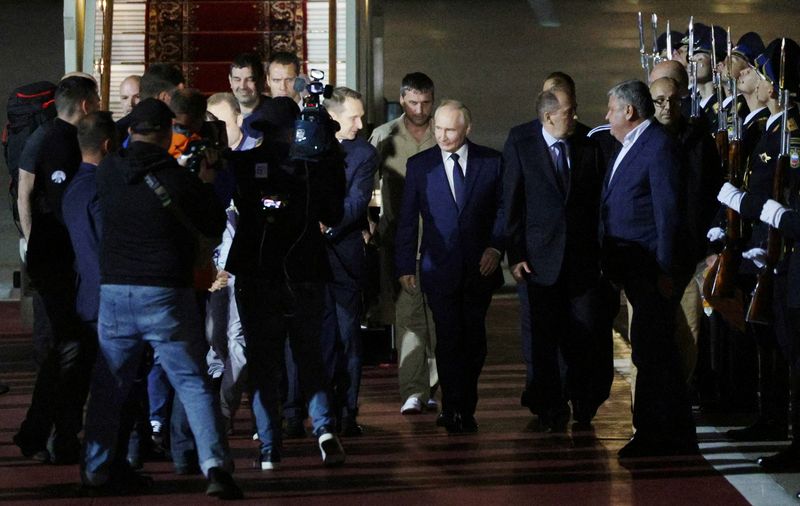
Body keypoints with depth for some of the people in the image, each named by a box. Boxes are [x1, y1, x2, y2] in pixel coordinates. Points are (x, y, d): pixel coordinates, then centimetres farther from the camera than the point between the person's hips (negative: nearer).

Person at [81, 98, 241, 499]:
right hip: (166, 296, -3)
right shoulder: (181, 180, -9)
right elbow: (214, 228, 3)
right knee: (193, 383, 2)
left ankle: (96, 469, 20)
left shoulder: (108, 172, 0)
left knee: (108, 385, 14)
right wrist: (206, 185, 18)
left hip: (114, 290, 3)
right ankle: (215, 465, -9)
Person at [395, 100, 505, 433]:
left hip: (480, 266, 1)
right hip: (439, 266, -1)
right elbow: (407, 220, 5)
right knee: (449, 339, -6)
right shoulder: (419, 165, 3)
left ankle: (461, 410, 16)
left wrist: (496, 246, -6)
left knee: (474, 340, 6)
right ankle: (455, 410, -2)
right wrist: (404, 266, 1)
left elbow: (503, 207, 9)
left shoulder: (491, 162, 3)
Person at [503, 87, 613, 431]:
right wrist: (514, 254, -7)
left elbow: (599, 204, 8)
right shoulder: (520, 145, -1)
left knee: (589, 335, -2)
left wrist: (605, 254, 2)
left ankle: (583, 402, 19)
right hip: (540, 257, -2)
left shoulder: (588, 148, 6)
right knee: (544, 338, 3)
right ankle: (551, 411, 16)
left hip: (584, 257, 2)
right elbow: (510, 204, -1)